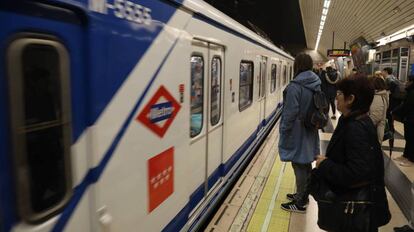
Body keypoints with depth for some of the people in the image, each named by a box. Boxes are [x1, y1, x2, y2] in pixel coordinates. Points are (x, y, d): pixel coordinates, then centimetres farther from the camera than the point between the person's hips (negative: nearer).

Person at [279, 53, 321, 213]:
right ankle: (303, 195, 35)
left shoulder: (294, 87, -20)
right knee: (306, 164, 18)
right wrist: (314, 123, 20)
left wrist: (283, 131, -11)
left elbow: (290, 113, -21)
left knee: (299, 166, 1)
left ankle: (300, 203, 14)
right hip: (310, 132, 8)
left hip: (297, 133, -8)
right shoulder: (316, 85, 6)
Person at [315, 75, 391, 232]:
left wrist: (324, 165, -21)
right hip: (350, 196, 9)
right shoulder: (353, 121, 2)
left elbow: (355, 174, -32)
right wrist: (327, 161, -2)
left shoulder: (356, 129, -28)